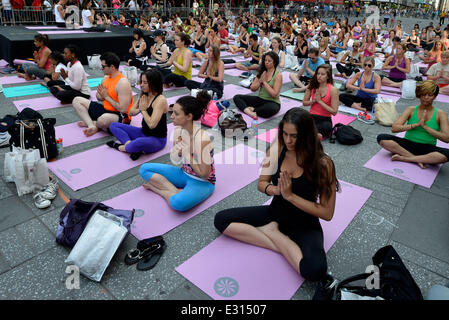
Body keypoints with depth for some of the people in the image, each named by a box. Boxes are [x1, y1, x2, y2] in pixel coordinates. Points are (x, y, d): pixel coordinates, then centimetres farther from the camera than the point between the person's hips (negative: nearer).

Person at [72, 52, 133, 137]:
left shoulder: (123, 82, -20)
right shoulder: (106, 77, 7)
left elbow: (123, 109, -27)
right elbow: (100, 98, 16)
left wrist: (106, 96, -17)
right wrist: (100, 94, -9)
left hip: (121, 116, -9)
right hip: (106, 110, 9)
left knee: (103, 120, -43)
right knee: (77, 100, 8)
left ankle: (92, 123, -2)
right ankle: (92, 126, -15)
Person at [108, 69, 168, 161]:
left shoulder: (160, 100, -20)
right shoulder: (144, 96, 5)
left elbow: (152, 124, -28)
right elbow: (131, 113, 12)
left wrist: (143, 109, -14)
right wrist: (140, 108, -9)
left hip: (157, 139, -8)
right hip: (143, 132, 9)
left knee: (141, 142, -42)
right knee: (113, 125, 3)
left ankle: (122, 147, -9)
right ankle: (129, 144, -20)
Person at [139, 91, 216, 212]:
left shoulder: (202, 139, -28)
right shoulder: (178, 131, -6)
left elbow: (204, 174, -22)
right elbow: (174, 160, 5)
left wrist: (187, 153, -22)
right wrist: (178, 152, -19)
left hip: (202, 182, -7)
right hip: (184, 174, 8)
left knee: (178, 203, -36)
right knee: (145, 169, 0)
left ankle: (157, 187, -7)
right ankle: (176, 191, -10)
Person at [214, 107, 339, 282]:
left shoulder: (323, 164, -21)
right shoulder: (278, 148, -10)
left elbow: (327, 213, -18)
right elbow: (261, 183, 0)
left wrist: (290, 195, -24)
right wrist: (275, 190, -24)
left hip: (304, 225, -4)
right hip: (275, 212, 5)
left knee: (315, 270, -34)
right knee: (220, 219, -8)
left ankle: (271, 232, -10)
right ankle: (282, 244, -10)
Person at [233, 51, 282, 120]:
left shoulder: (278, 75, -8)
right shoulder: (261, 72, 8)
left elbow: (274, 94, -17)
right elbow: (252, 89, 6)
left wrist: (264, 82, -14)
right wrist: (260, 81, -11)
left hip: (273, 102, -6)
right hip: (260, 99, 6)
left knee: (270, 109, -44)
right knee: (237, 97, -8)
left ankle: (252, 109, -21)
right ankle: (249, 112, -34)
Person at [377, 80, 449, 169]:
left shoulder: (440, 114, 2)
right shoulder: (411, 110, 4)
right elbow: (394, 128, -9)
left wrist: (425, 126, -14)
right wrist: (416, 124, -16)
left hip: (427, 148, -1)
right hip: (408, 144, 1)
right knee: (381, 138, -24)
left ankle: (403, 158, -24)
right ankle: (417, 159, -21)